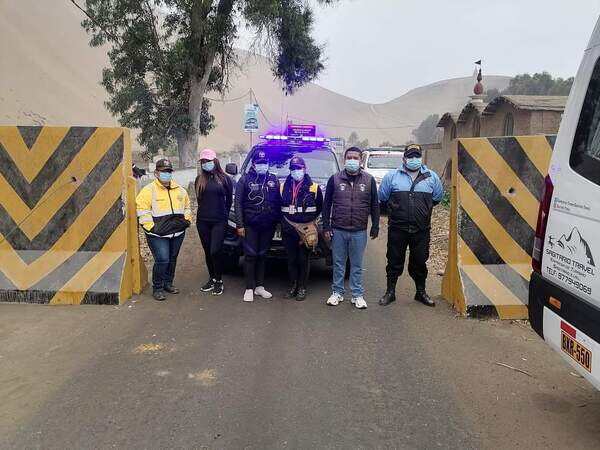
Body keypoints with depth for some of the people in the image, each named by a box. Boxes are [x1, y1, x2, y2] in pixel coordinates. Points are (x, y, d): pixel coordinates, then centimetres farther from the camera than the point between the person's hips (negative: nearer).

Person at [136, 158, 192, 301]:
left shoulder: (180, 190, 11)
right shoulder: (149, 190, -7)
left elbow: (187, 207, 23)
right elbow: (142, 211, -11)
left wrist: (187, 220, 10)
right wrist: (151, 227, -16)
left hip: (177, 233, 6)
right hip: (158, 234, -6)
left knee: (172, 259, 15)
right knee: (162, 260, -13)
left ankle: (168, 283, 31)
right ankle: (157, 288, 3)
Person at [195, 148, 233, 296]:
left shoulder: (225, 178, -2)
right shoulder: (199, 179, 6)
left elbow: (229, 200, 7)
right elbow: (199, 199, 15)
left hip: (219, 221, -3)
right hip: (203, 221, 3)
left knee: (215, 251, -10)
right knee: (208, 252, 10)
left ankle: (219, 281, 7)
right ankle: (212, 278, 25)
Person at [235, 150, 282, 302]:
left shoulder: (273, 179, 9)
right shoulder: (245, 179, 1)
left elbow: (278, 202, 10)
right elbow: (238, 203, -2)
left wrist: (278, 220, 3)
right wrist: (239, 224, -9)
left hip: (268, 226, 3)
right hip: (250, 225, -3)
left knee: (262, 255, 10)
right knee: (251, 255, -1)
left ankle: (259, 286, 19)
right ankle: (249, 289, 6)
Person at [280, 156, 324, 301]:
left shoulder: (314, 187, 1)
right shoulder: (283, 187, 9)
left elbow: (320, 207, 8)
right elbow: (279, 206, 17)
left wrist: (310, 219, 3)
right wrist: (284, 219, 8)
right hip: (288, 230, 3)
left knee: (303, 259, 2)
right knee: (291, 259, 9)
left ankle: (302, 288, 13)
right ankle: (293, 285, 21)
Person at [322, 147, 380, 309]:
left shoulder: (369, 180, 3)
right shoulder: (335, 179, 1)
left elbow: (374, 205, 7)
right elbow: (326, 204, 4)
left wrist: (375, 227, 3)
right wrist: (326, 227, -1)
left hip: (359, 232, 0)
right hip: (338, 231, 0)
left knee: (357, 265, 9)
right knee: (338, 264, 10)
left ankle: (357, 295, 19)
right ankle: (337, 293, 23)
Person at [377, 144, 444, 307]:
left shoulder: (431, 177, 5)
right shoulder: (392, 176, 1)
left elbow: (437, 197, 16)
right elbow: (382, 197, 9)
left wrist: (423, 208, 12)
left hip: (422, 230, 1)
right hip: (397, 229, -1)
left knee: (420, 262, 13)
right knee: (394, 261, 8)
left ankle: (421, 292, 30)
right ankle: (390, 292, 22)